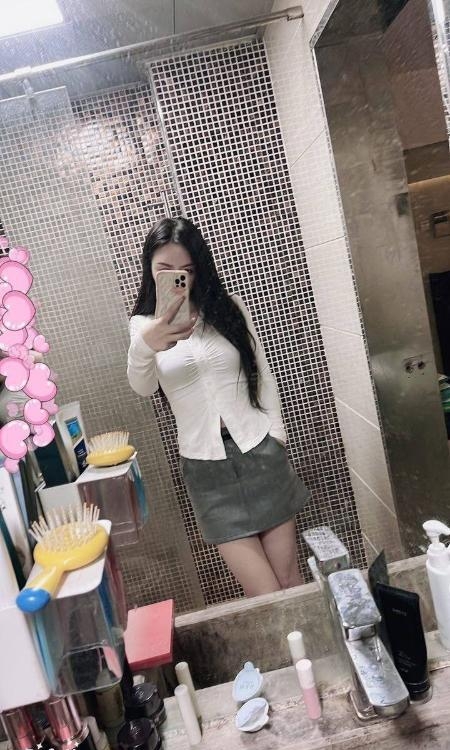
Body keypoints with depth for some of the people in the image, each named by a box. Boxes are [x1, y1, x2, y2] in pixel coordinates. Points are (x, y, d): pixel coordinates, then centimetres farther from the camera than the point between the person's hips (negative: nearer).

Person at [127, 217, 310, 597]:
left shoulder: (228, 306, 3)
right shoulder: (145, 323, 1)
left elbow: (262, 372, 9)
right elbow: (143, 388, -18)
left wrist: (276, 433, 0)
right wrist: (144, 347, -40)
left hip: (260, 452, 1)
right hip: (205, 466, -1)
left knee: (290, 578, 9)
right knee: (264, 593, 2)